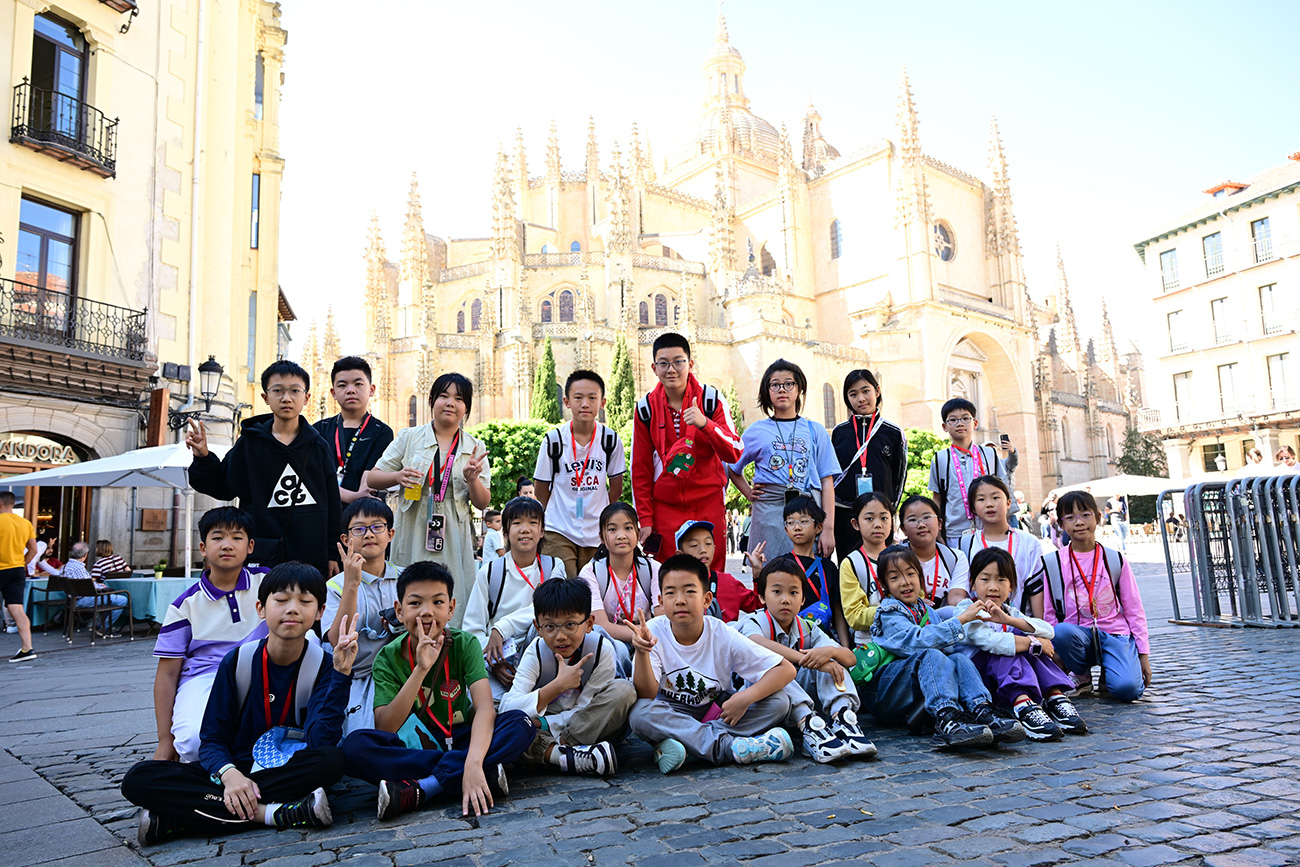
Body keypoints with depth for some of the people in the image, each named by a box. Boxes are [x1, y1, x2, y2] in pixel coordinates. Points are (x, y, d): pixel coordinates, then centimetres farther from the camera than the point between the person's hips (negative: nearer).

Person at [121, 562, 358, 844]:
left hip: (292, 771, -1)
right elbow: (212, 740, -3)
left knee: (331, 759, -36)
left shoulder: (325, 665, -8)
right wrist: (229, 774, -25)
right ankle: (270, 813, -28)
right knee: (138, 779, -20)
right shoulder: (237, 662, -4)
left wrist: (341, 672, -29)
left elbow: (320, 741, -21)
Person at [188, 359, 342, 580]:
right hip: (261, 556, 0)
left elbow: (332, 502, 6)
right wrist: (203, 458, -12)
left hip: (311, 556, 1)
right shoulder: (250, 443, 3)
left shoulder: (318, 446, 4)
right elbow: (223, 487, 5)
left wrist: (332, 553, 5)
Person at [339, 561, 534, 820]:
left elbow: (485, 708, -23)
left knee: (521, 723, -26)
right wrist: (420, 670, -31)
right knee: (355, 745, -30)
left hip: (460, 740, 0)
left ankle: (417, 791, -30)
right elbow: (384, 729, -20)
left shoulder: (464, 644, -10)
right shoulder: (388, 658, -9)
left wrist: (473, 764, -41)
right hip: (413, 747, 0)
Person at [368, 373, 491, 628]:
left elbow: (483, 503, 8)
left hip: (453, 541, 1)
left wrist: (472, 479, -12)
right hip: (413, 538, 0)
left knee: (452, 611, -1)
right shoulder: (409, 437, 7)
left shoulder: (476, 448, 9)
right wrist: (398, 476, -12)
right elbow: (373, 478, 7)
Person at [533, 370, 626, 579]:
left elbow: (616, 488, 9)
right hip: (559, 533, -2)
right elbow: (542, 492, 4)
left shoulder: (611, 440, -2)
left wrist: (601, 518, 8)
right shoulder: (553, 440, -6)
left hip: (597, 535, 2)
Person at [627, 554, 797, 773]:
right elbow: (646, 695, -23)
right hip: (670, 719, -1)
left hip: (717, 714, 2)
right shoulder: (654, 632, -15)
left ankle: (679, 744, -26)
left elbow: (787, 670, -14)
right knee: (640, 712, -33)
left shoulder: (723, 636, -14)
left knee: (779, 701, -20)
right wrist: (642, 653, -40)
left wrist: (745, 697, -28)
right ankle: (730, 747, -30)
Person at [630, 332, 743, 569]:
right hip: (665, 507, 1)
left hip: (708, 504, -1)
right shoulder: (646, 408, 0)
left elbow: (734, 453, -10)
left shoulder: (711, 399, -4)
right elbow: (640, 470, 5)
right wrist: (645, 519, 1)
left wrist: (704, 423, -25)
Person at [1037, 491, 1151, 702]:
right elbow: (1048, 613, 4)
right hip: (1078, 635, 1)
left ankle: (1108, 672, 10)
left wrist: (1143, 654, 5)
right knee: (1062, 631, -36)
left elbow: (1135, 610, 9)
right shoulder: (1053, 563, 2)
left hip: (1116, 634, 0)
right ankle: (1081, 677, -5)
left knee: (1127, 689, -28)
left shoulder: (1116, 560, 6)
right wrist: (1056, 654, -3)